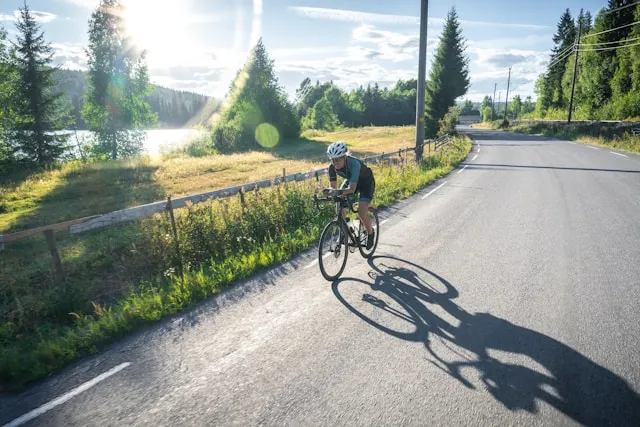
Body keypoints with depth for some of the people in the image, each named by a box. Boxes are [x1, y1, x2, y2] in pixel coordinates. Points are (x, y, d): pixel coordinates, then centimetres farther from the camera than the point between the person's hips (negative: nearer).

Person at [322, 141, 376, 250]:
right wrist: (330, 191, -42)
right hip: (350, 180, 6)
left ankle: (370, 233, 11)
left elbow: (351, 188, -45)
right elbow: (333, 186, -19)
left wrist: (338, 192, -61)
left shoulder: (354, 164, -40)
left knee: (362, 212, -18)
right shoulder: (332, 167, -23)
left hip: (366, 181, -5)